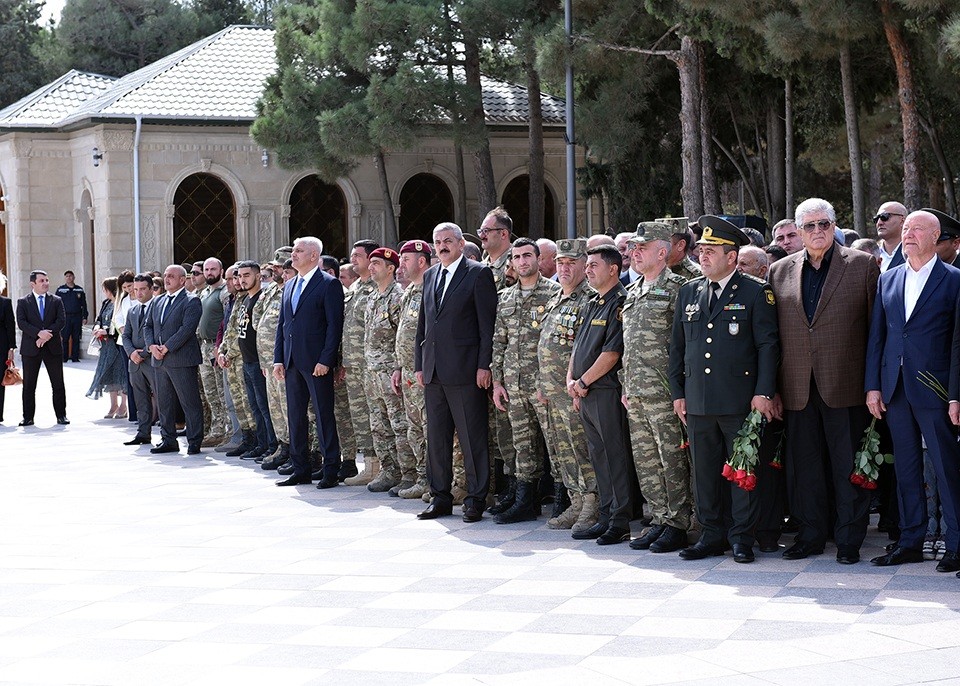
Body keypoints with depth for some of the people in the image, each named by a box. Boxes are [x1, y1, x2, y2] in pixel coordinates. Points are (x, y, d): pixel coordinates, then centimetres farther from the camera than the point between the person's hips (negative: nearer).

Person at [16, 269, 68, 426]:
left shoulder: (56, 301, 8)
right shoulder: (23, 302, 4)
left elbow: (61, 321, -3)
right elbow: (21, 323, -8)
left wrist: (47, 335, -16)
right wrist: (39, 333, -21)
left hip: (53, 347, 1)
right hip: (30, 348, -1)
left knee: (58, 384, 2)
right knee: (29, 385, 2)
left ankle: (61, 415, 9)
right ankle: (28, 417, 8)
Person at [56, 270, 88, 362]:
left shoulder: (79, 290, 10)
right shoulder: (60, 290, 5)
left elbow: (84, 305, 12)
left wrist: (85, 317, 7)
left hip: (77, 317, 2)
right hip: (65, 317, -2)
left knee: (76, 338, 3)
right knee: (65, 338, -4)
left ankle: (75, 357, 8)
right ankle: (64, 357, 1)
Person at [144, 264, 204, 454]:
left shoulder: (191, 301, -6)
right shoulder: (159, 301, 17)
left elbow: (187, 328, -16)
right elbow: (148, 326, 18)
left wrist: (167, 348, -16)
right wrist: (152, 346, -1)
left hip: (182, 360, -7)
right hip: (160, 360, 7)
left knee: (190, 403, -3)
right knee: (164, 402, 10)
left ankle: (194, 442, 2)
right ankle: (168, 440, 18)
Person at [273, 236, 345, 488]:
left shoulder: (329, 285, -6)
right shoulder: (289, 287, 17)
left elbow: (335, 325, -11)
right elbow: (282, 324, 19)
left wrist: (325, 360, -17)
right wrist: (278, 359, 10)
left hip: (317, 363, -8)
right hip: (292, 363, 8)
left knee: (324, 416, -3)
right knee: (296, 416, 10)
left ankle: (331, 471, 2)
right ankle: (301, 470, 16)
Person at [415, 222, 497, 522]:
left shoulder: (478, 273, -4)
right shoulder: (430, 276, 17)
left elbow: (488, 323, -7)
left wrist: (484, 365, -12)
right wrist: (419, 364, 14)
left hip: (465, 370, -7)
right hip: (434, 371, 7)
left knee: (472, 438, -3)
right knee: (436, 437, 10)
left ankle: (475, 499, 3)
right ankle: (440, 497, 17)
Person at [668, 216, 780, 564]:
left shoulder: (755, 292, -1)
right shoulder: (689, 292, 13)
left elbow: (768, 345, -5)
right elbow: (677, 345, 16)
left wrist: (763, 392, -12)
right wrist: (677, 392, 12)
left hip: (740, 401, -5)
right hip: (697, 401, 5)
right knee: (704, 470, 8)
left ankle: (742, 537, 7)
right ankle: (712, 534, 17)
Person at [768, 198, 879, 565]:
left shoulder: (863, 265, 2)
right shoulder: (780, 271, 11)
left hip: (845, 386, -3)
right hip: (798, 389, 3)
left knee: (848, 466, 2)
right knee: (803, 464, 9)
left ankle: (849, 539, 11)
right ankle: (811, 535, 20)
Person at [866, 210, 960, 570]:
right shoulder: (888, 280, 12)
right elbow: (876, 336, 13)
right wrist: (872, 386, 6)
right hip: (895, 389, 5)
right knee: (906, 469, 11)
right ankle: (910, 542, 18)